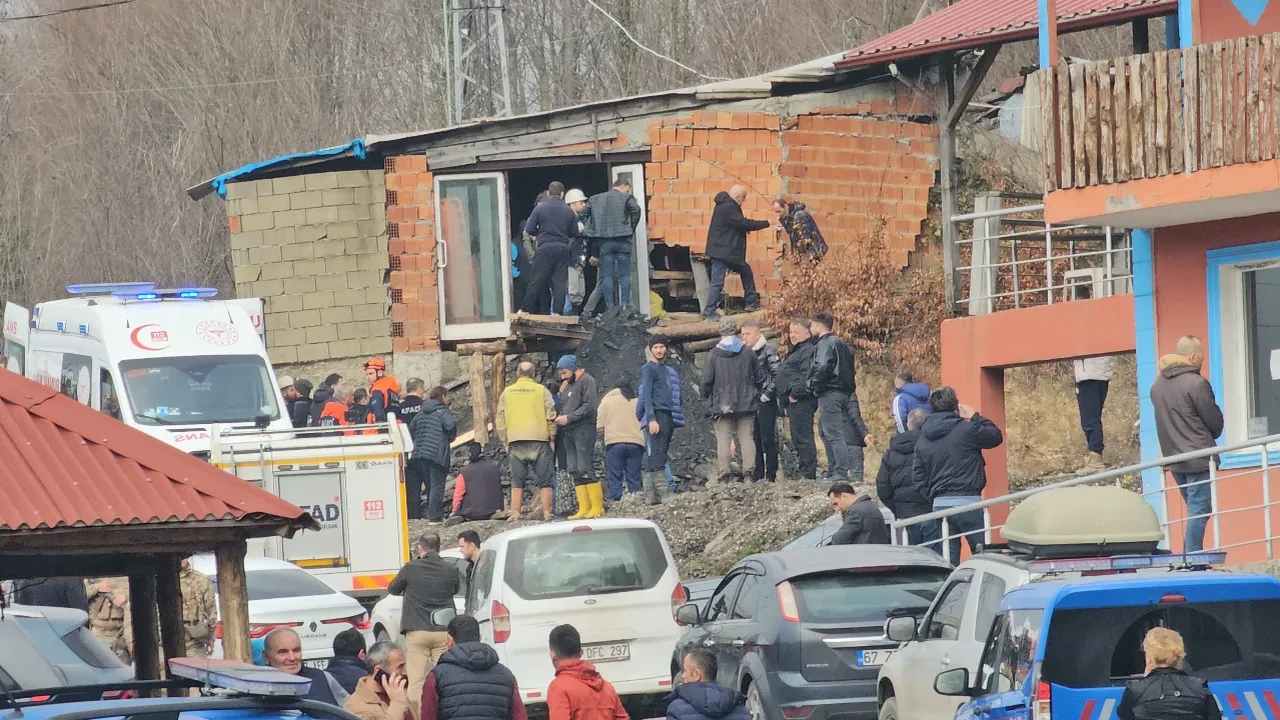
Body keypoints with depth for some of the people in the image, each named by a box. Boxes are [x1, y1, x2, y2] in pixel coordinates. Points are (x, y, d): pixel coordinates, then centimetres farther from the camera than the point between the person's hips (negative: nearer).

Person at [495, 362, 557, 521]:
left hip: (515, 442, 2)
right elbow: (551, 417, -2)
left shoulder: (507, 393, 7)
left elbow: (500, 420, 7)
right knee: (544, 480, 2)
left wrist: (505, 441, 14)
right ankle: (547, 512, -3)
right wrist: (552, 437, 6)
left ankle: (515, 513, 0)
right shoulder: (542, 391, 1)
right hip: (539, 440, -2)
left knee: (517, 480, 6)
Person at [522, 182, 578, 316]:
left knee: (536, 281, 3)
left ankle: (527, 310, 6)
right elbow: (574, 232, 8)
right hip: (563, 249, 2)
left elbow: (529, 229, -2)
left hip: (545, 248, -2)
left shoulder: (540, 209, -3)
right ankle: (557, 311, -2)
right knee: (560, 282, 4)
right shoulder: (569, 211, 3)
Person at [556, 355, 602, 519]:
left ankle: (597, 507, -11)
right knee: (575, 471, 3)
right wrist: (561, 394, 3)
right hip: (569, 432, 9)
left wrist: (568, 418, -14)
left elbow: (590, 405, -14)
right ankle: (584, 508, 3)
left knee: (584, 469, -13)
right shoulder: (568, 385, 22)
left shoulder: (586, 381, -4)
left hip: (583, 430, -9)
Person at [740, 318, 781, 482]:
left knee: (768, 439, -4)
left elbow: (778, 376, -12)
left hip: (765, 403, -7)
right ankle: (757, 475, 14)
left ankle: (771, 475, -1)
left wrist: (766, 395, -14)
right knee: (754, 440, 8)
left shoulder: (769, 351, -6)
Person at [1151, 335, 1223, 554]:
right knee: (1199, 511, -6)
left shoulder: (1158, 384, 9)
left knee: (1195, 511, 16)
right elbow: (1215, 422, -8)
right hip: (1198, 459, -8)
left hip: (1174, 458, 8)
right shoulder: (1196, 384, -15)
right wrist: (1210, 437, 13)